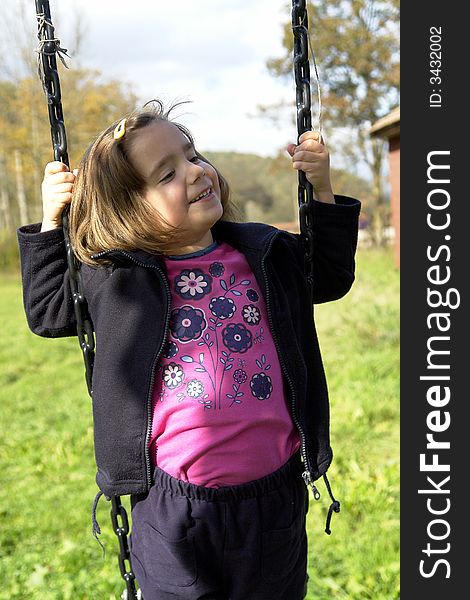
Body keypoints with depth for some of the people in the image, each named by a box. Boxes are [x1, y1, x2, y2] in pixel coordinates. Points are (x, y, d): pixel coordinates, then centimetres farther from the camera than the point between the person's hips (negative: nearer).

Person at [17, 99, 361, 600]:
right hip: (176, 506, -2)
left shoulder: (263, 253, 1)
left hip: (275, 495, 3)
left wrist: (321, 189, 6)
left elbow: (330, 277, 17)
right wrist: (51, 222, -1)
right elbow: (48, 311, 9)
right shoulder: (119, 277, -6)